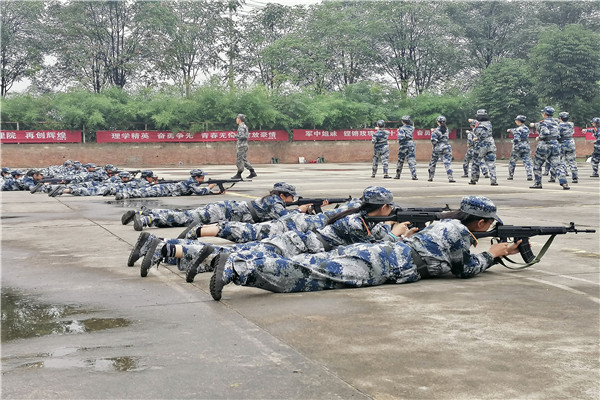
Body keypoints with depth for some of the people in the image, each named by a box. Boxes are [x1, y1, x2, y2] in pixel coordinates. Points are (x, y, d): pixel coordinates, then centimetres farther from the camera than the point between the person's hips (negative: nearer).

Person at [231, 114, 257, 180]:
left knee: (239, 160, -4)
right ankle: (252, 172, 8)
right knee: (243, 160, 11)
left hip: (241, 145, -10)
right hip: (244, 145, 10)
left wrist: (236, 136, -9)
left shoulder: (241, 127, -13)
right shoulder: (244, 126, 18)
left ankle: (239, 175, 0)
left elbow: (243, 136, -22)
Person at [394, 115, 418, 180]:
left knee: (400, 160, 10)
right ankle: (414, 176, -11)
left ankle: (397, 175, 20)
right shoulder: (412, 128, 4)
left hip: (403, 145, -3)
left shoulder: (402, 129, -10)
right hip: (411, 144, 3)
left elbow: (400, 137, -20)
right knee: (411, 160, 0)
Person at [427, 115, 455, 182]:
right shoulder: (446, 129, 5)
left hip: (437, 148, -3)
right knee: (447, 162, -4)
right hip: (446, 148, 3)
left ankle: (430, 177, 20)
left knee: (432, 162, 14)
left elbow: (433, 140, -19)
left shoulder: (437, 130, -11)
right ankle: (450, 177, -16)